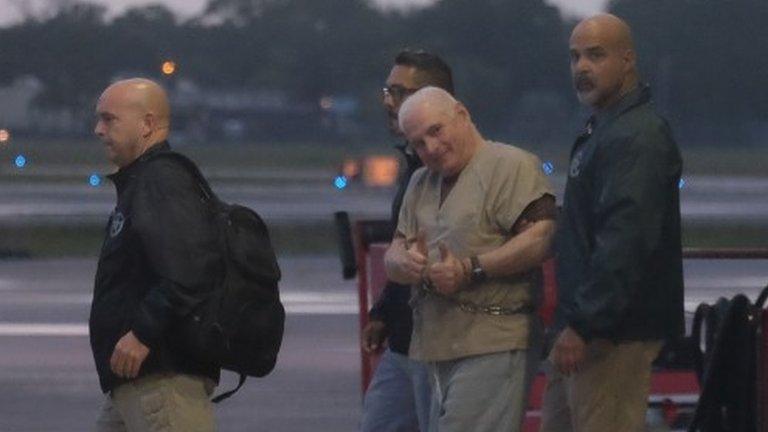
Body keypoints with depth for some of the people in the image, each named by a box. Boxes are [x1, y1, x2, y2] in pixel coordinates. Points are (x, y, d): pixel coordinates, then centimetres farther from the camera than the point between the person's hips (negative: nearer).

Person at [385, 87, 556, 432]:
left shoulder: (512, 166, -5)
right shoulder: (421, 183, 23)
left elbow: (542, 237, -17)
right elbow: (392, 256, 19)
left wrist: (471, 270, -18)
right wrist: (405, 263, -6)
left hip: (492, 348, -9)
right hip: (439, 348, 9)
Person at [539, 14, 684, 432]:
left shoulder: (638, 138, -16)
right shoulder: (602, 131, 20)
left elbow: (625, 241, -25)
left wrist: (583, 325, -27)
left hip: (615, 331, -11)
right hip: (587, 324, 11)